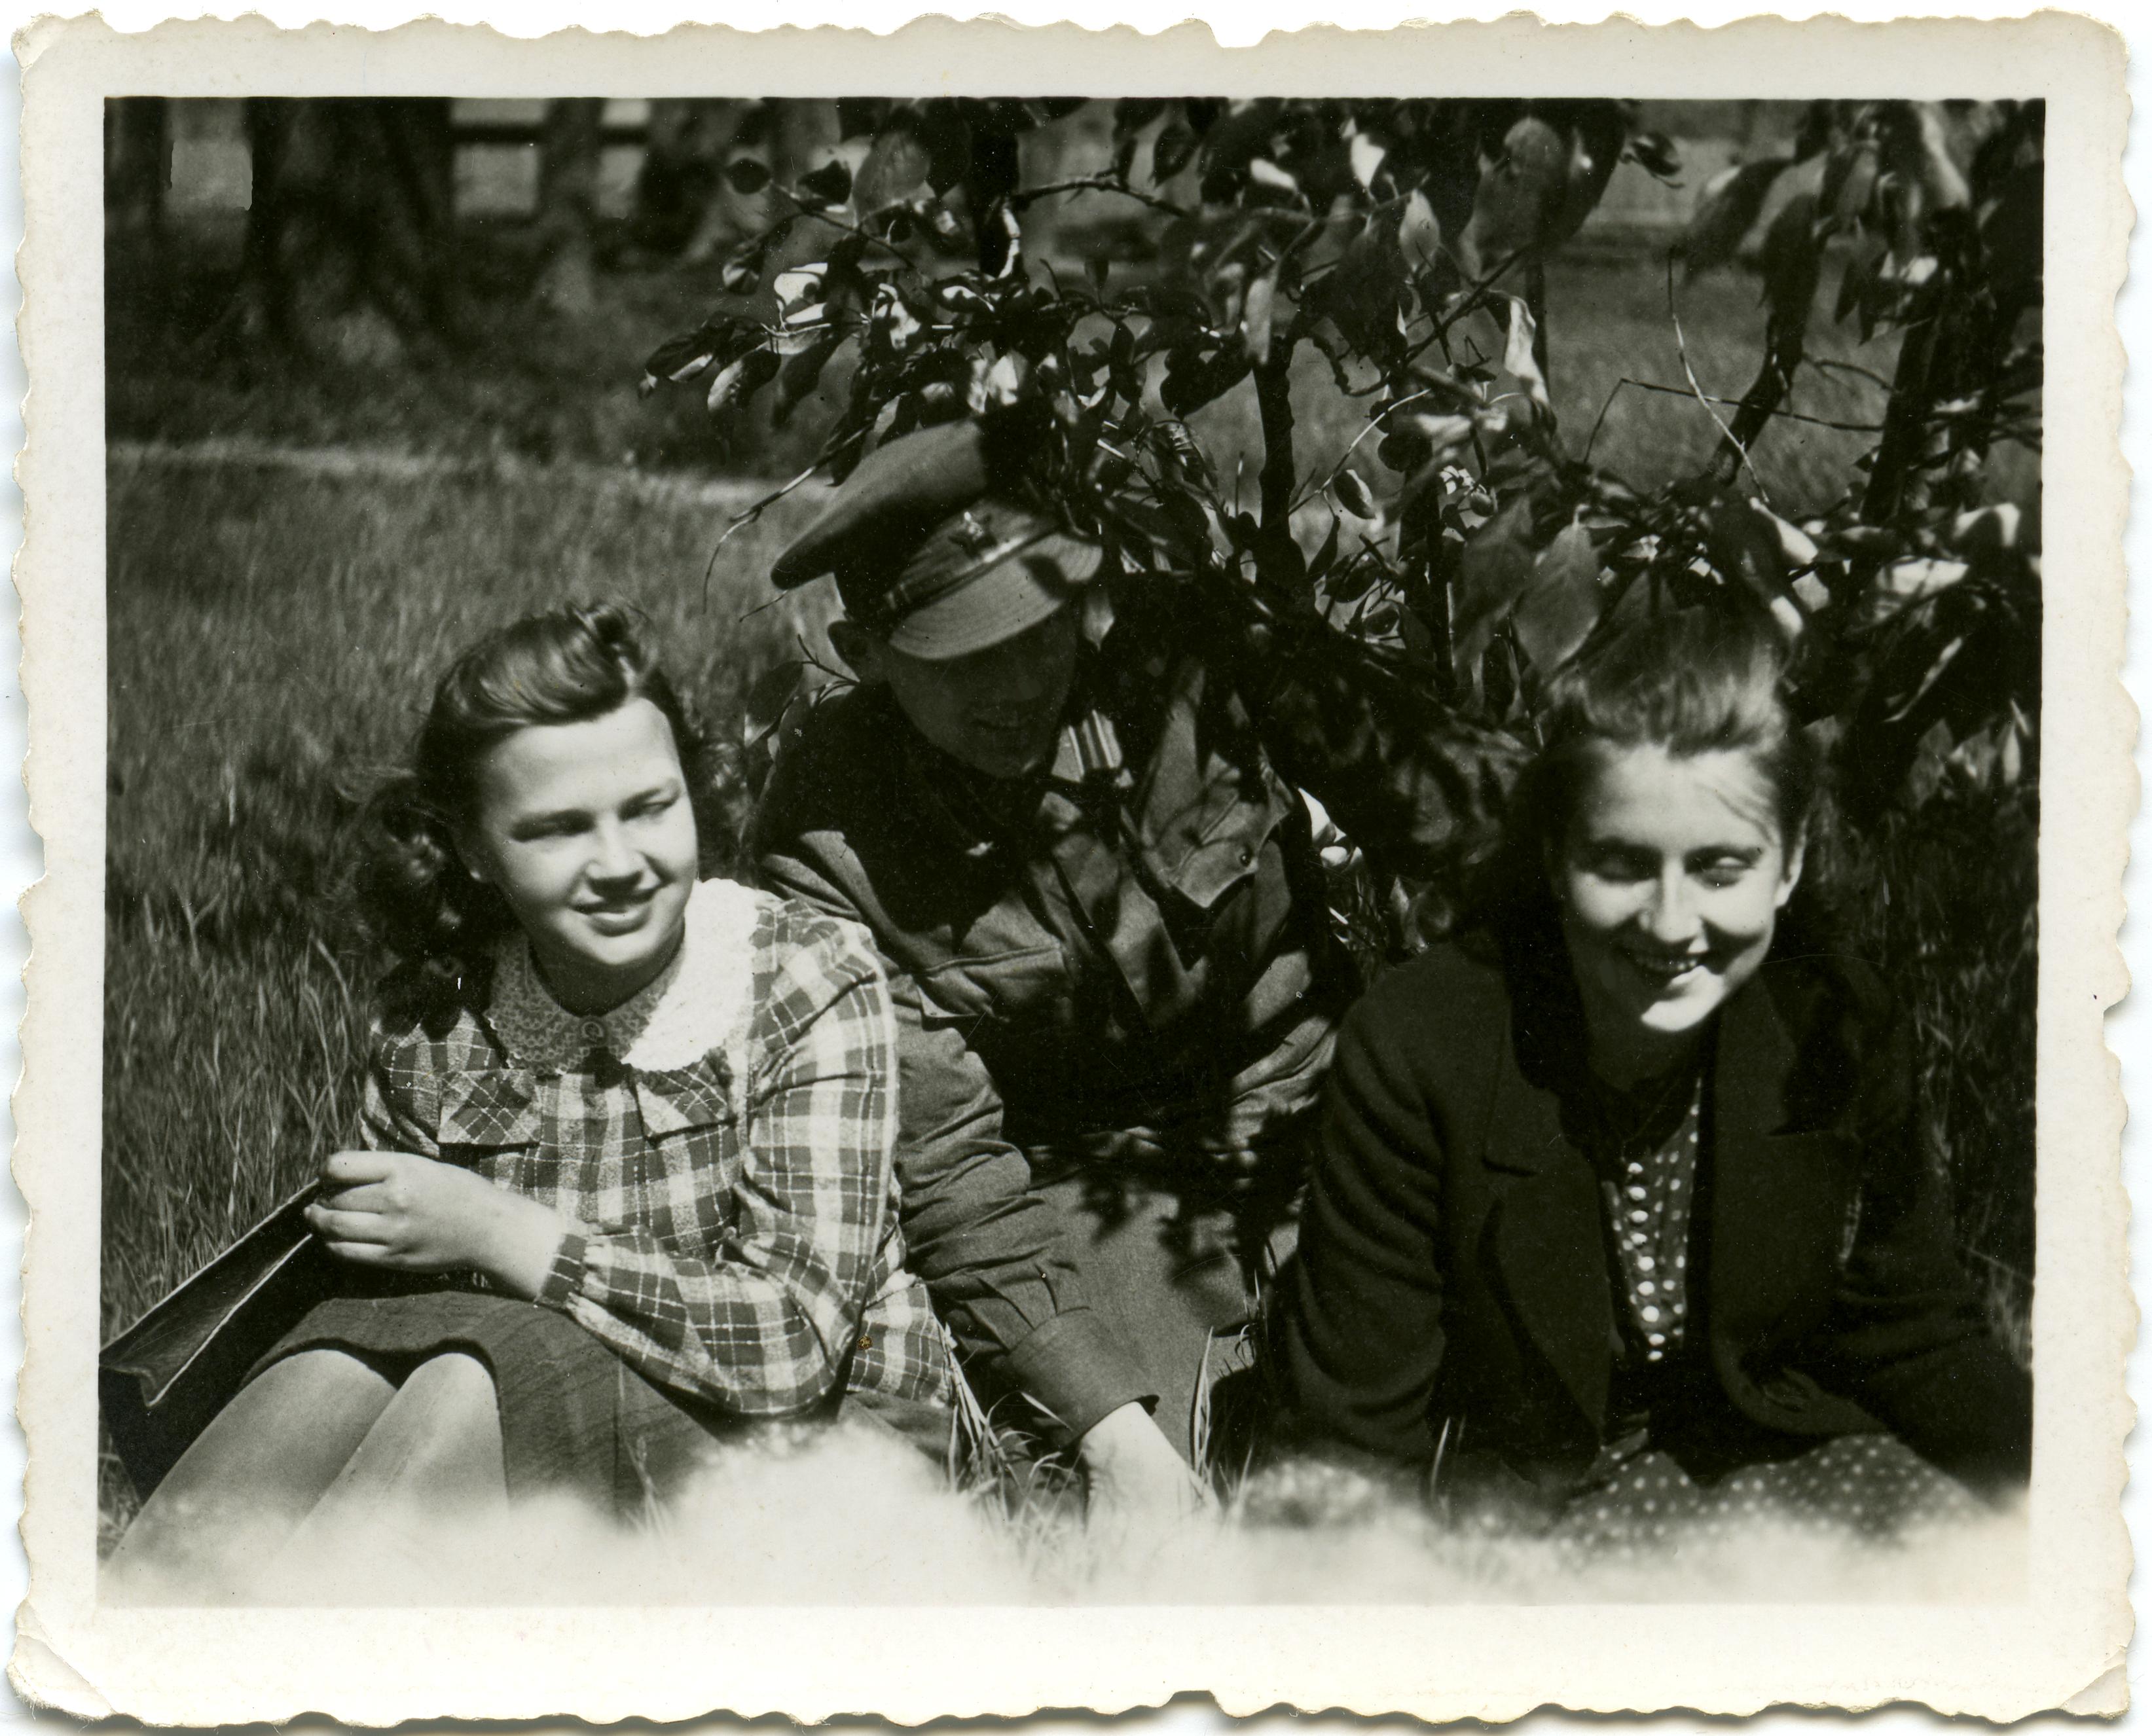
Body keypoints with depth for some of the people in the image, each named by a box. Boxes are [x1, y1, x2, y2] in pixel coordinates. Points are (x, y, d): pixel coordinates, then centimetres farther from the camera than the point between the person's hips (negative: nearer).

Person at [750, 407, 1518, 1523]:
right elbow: (947, 1173, -17)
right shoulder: (831, 838, -15)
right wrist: (1109, 1427, -27)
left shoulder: (1191, 648, -13)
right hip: (1078, 1184, -1)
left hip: (1305, 1117, 2)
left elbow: (1463, 803, -5)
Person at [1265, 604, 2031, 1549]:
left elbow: (1909, 1336, 7)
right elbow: (1356, 1432, -11)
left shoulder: (1840, 1028, -7)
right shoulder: (1417, 1047, -18)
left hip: (1773, 1457, 4)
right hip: (1505, 1498, -4)